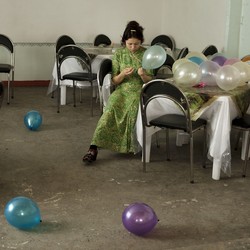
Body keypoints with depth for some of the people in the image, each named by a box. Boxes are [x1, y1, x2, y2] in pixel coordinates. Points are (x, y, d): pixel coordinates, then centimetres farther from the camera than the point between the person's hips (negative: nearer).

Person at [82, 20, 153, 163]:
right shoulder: (119, 53, 5)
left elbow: (150, 81, 3)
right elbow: (114, 81, 6)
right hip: (122, 90, 1)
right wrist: (123, 74, -16)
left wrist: (143, 75, -20)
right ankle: (94, 148, -38)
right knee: (111, 108, -32)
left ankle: (128, 145, -21)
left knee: (132, 108, -37)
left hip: (140, 91, 0)